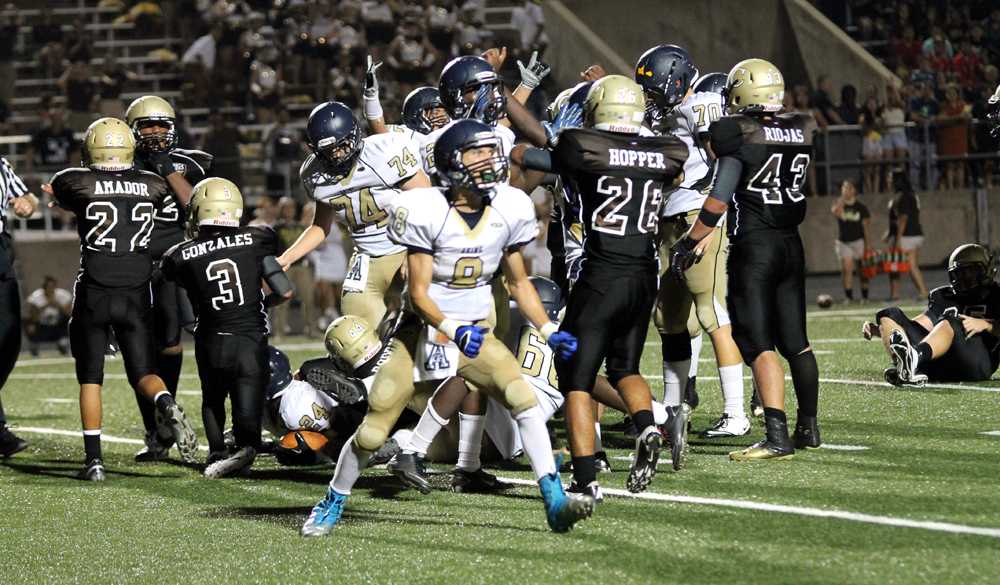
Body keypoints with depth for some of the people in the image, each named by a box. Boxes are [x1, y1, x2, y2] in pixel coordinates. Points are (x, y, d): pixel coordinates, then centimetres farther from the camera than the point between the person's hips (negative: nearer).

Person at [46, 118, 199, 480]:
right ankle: (166, 406, -24)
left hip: (94, 294, -2)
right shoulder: (152, 185, 2)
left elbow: (51, 192, 16)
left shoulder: (77, 183, -6)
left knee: (90, 379, 9)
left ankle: (94, 460, 2)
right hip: (136, 293, 2)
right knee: (143, 372, 9)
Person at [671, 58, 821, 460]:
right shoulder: (802, 130, 5)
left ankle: (777, 437, -18)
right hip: (791, 244, 6)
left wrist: (688, 242, -2)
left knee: (758, 343, -8)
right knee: (794, 340, 17)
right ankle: (808, 428, 27)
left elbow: (718, 201, -13)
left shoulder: (739, 136, -12)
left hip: (753, 246, -6)